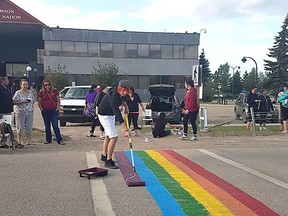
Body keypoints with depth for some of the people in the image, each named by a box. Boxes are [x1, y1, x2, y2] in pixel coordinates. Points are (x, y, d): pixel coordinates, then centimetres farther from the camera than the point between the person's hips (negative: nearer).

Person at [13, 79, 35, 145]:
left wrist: (32, 107, 3)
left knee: (29, 127, 4)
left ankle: (28, 141, 12)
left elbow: (33, 101, 20)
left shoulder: (30, 92, 12)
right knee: (20, 127, -1)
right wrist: (22, 101, -19)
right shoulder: (18, 93, -3)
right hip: (20, 112, -4)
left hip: (29, 112, 4)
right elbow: (14, 102, -8)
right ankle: (19, 141, 9)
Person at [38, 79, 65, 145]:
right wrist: (41, 109, -2)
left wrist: (57, 108, -4)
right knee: (47, 126, 10)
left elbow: (58, 101, 5)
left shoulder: (54, 91, 2)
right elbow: (39, 102, 10)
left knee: (55, 125, -6)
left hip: (53, 111, -2)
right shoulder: (41, 92, 4)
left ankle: (60, 140, -2)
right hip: (45, 111, 2)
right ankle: (48, 140, 19)